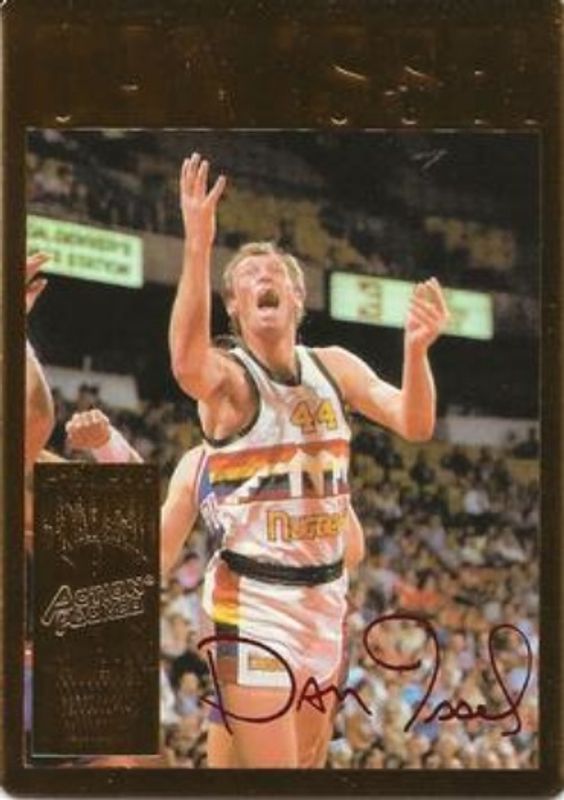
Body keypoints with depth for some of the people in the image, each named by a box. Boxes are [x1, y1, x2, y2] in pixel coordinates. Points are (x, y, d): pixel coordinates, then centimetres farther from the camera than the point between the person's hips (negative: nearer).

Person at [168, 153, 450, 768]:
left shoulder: (334, 367, 7)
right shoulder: (227, 378, -11)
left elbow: (415, 425, -4)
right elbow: (187, 366, -36)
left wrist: (416, 350, -25)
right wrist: (198, 247, -48)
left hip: (326, 593, 6)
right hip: (253, 600, -6)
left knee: (307, 761, 16)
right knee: (272, 770, -11)